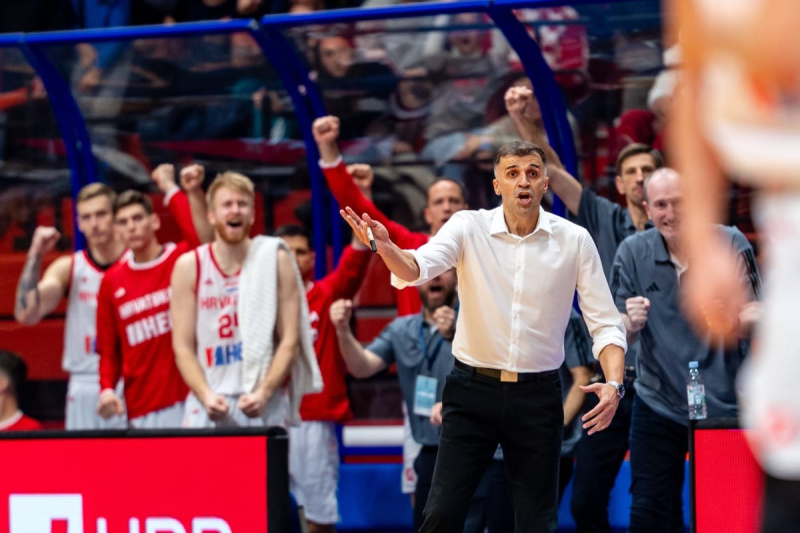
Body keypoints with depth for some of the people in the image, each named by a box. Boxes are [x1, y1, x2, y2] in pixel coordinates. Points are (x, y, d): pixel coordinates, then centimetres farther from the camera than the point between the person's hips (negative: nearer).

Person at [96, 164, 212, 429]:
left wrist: (170, 187, -14)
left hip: (189, 399, -2)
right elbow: (108, 349, 13)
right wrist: (107, 388, -5)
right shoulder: (111, 282, 10)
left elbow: (202, 233, -22)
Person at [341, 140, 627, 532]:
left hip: (537, 396, 0)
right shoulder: (469, 227, -5)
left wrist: (614, 384, -17)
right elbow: (419, 267, -23)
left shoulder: (574, 240, -3)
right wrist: (386, 248, -46)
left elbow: (605, 323, -1)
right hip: (472, 389, 0)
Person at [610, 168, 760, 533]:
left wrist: (734, 321, -29)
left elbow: (755, 318, -6)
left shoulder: (731, 243, -7)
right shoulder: (632, 252, -3)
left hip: (725, 403, -1)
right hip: (658, 404, 1)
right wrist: (631, 323, -23)